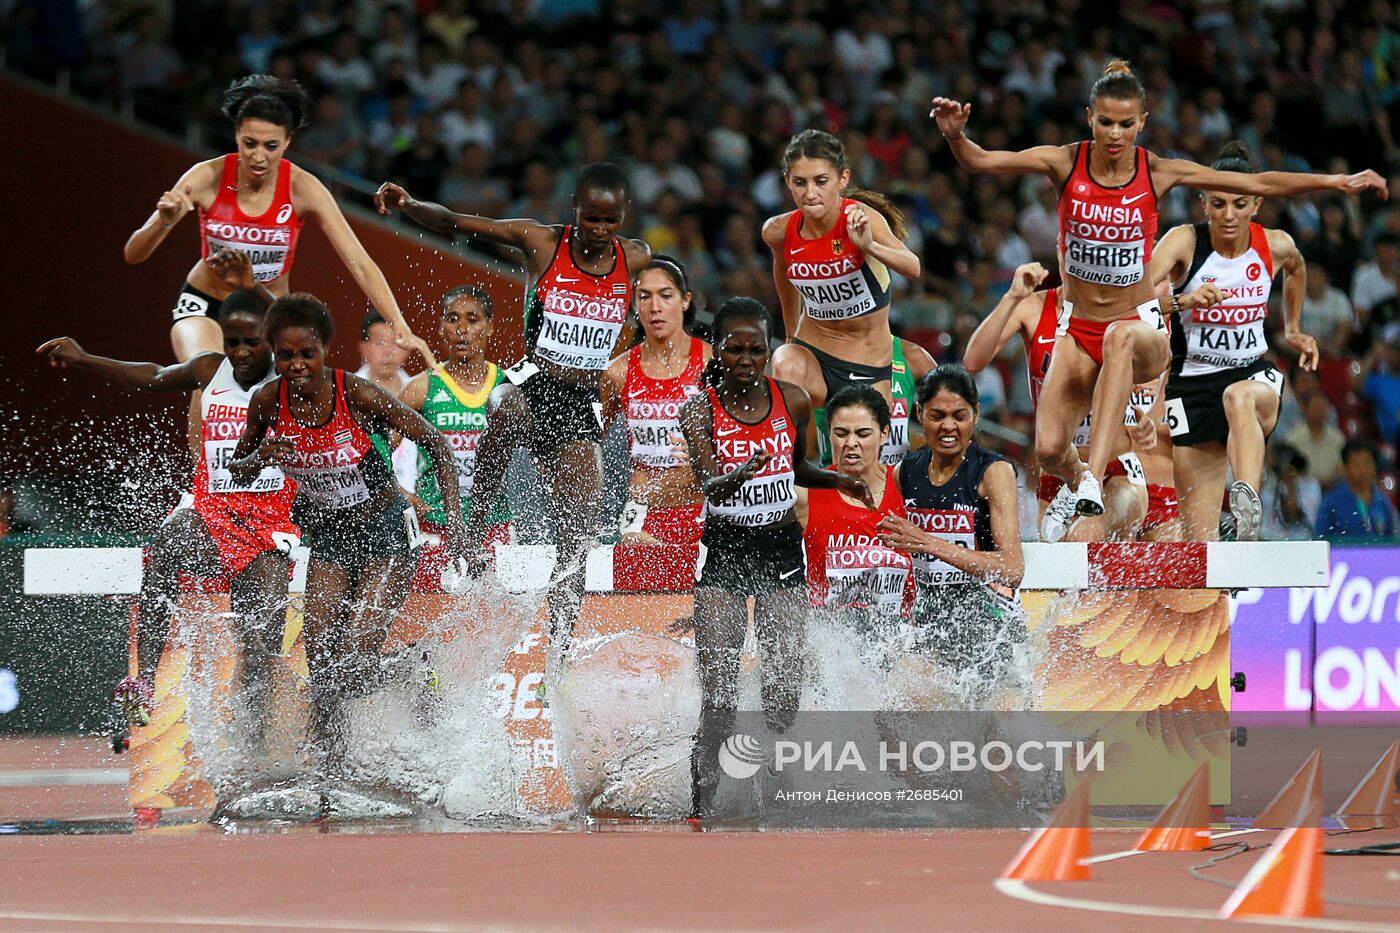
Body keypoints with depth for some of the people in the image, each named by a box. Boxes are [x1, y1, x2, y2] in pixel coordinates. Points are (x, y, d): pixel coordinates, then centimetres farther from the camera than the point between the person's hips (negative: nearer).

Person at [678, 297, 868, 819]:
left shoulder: (793, 403, 2)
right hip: (723, 553, -2)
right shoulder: (700, 410, -8)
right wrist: (739, 475, -44)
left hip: (782, 549, 2)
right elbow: (707, 483, -24)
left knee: (785, 693, -3)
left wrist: (835, 480, 4)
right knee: (718, 697, -12)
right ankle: (701, 807, 0)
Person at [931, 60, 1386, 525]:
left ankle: (1093, 477, -47)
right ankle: (1077, 478, 25)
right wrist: (955, 136, -33)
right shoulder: (1065, 163, -5)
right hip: (1078, 331, 1)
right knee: (1049, 450, -15)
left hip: (1142, 329, -1)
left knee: (1120, 338, -40)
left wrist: (1338, 182, -6)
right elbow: (980, 161, -11)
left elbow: (1260, 184, -2)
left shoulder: (1159, 173, -5)